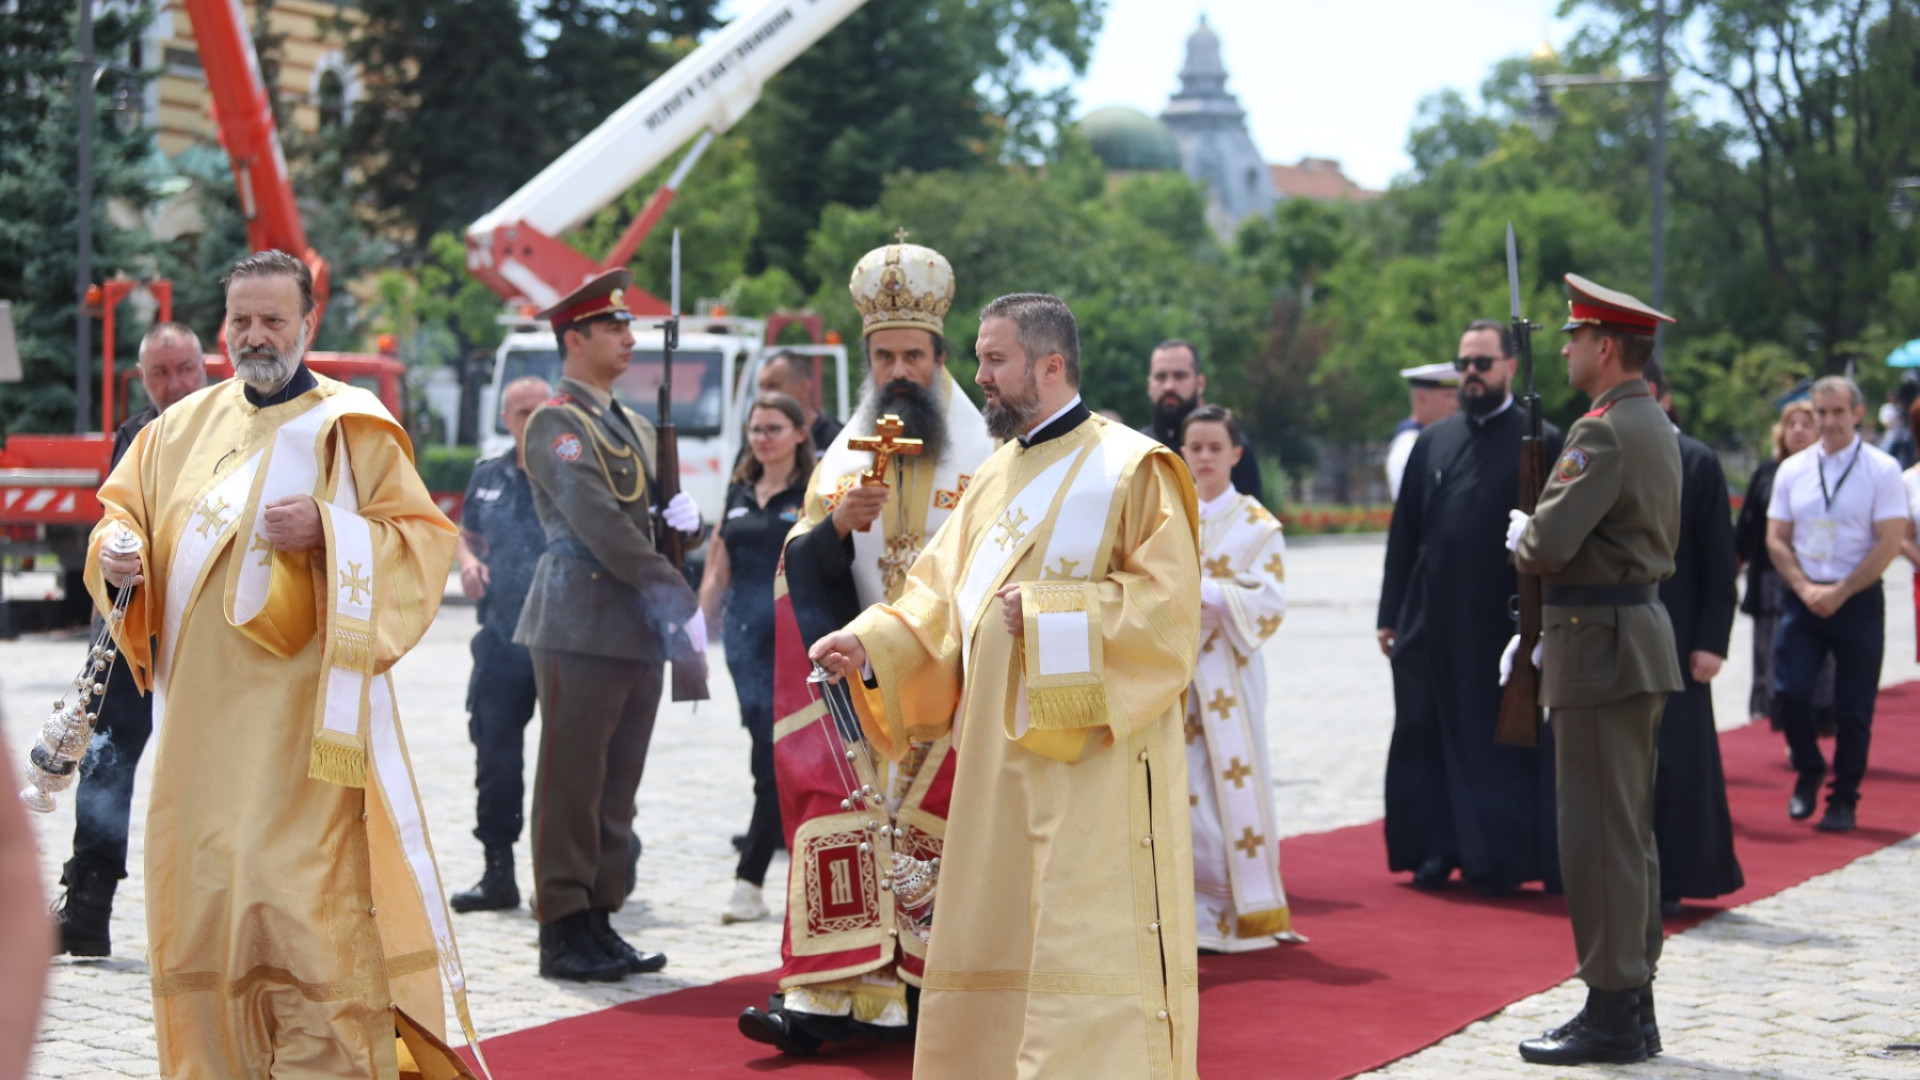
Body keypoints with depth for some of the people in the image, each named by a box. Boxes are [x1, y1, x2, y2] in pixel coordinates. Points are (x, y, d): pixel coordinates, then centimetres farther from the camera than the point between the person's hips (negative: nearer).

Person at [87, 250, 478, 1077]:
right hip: (202, 715, 5)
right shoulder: (186, 425, 13)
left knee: (307, 906, -8)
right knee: (200, 899, 8)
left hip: (300, 714, -5)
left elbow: (425, 537, -6)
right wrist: (117, 549, -2)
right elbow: (124, 503, 21)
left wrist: (327, 531, -21)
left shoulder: (348, 427, -2)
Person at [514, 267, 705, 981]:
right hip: (582, 624, -8)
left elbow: (654, 518, 23)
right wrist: (679, 599, -19)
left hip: (639, 630, 8)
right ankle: (563, 933, 1)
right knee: (572, 782, -3)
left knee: (617, 787, 9)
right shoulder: (556, 423, -7)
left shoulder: (634, 427, 20)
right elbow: (601, 526, -17)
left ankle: (599, 924, 15)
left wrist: (686, 515, -2)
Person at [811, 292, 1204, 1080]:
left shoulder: (1130, 470, -7)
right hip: (1003, 759, 7)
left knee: (1086, 947, -8)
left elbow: (1166, 606, -15)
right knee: (997, 948, 11)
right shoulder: (997, 477, 15)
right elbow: (941, 599, 12)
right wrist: (870, 641, -4)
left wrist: (1045, 616, -17)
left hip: (1094, 766, -7)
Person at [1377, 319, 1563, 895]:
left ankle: (1499, 858, 11)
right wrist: (1390, 614, 7)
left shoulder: (1542, 443, 0)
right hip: (1432, 623, 4)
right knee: (1429, 739, 7)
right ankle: (1437, 848, 18)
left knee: (1504, 739, 3)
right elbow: (1403, 534, 12)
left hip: (1503, 625, -4)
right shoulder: (1431, 442, 11)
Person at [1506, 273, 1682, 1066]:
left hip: (1600, 651, -10)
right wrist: (1546, 632, 19)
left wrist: (1519, 533, -1)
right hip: (1639, 637, 10)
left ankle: (1611, 1017, -1)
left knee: (1599, 836, -5)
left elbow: (1550, 544, -24)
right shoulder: (1656, 426, 16)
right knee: (1629, 833, 14)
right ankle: (1634, 1006, 21)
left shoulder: (1604, 432, -17)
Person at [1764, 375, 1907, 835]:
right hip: (1803, 597, 3)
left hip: (1858, 599, -2)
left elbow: (1889, 542, -8)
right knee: (1789, 693, -7)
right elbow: (1776, 539, 7)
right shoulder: (1792, 470, 6)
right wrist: (1805, 589, -7)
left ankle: (1843, 800, 14)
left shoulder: (1881, 469, -3)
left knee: (1854, 709, 1)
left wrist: (1839, 593, -12)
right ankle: (1808, 771, 19)